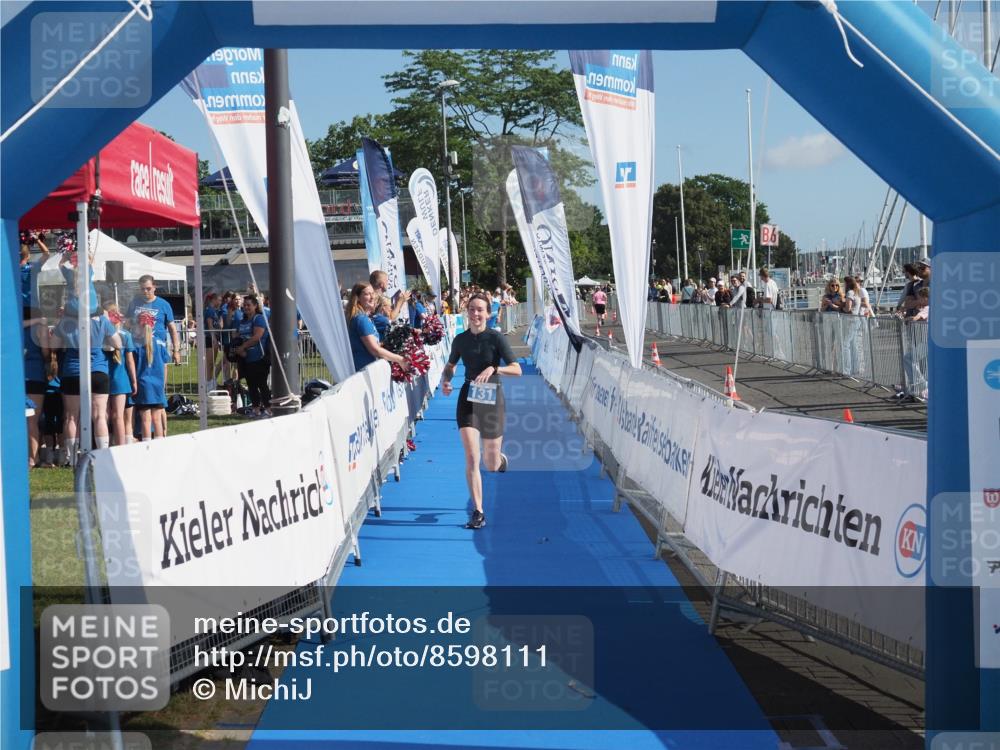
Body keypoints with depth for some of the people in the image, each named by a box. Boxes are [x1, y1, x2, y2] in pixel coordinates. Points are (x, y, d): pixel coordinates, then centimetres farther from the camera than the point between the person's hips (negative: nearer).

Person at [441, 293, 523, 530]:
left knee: (492, 465, 9)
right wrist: (446, 381, -2)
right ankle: (478, 513, -7)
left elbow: (516, 370, -13)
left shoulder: (496, 338, -9)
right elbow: (450, 365, 19)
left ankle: (500, 458, 49)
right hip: (468, 399, 2)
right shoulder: (461, 339, 1)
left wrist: (493, 369, -29)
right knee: (471, 458, -14)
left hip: (491, 399, -2)